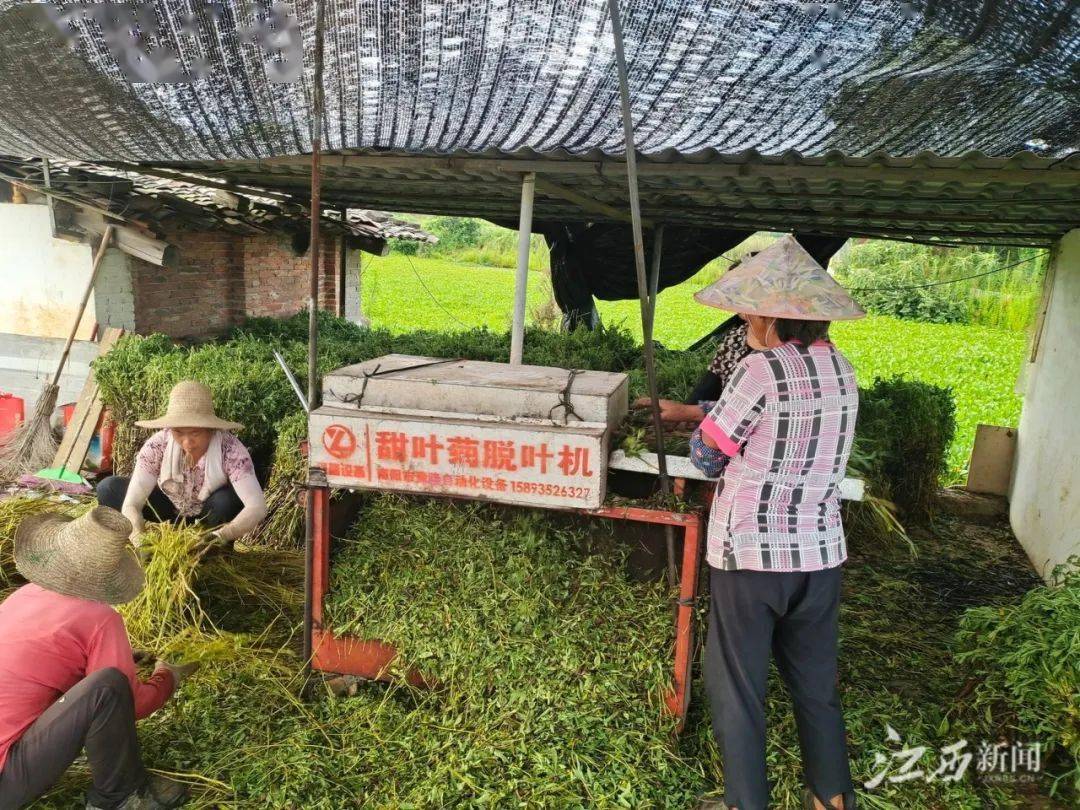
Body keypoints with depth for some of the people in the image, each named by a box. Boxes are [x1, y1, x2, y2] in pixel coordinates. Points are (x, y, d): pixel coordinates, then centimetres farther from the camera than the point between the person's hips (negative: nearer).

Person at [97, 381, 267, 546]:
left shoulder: (229, 449, -31)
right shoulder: (157, 445, -25)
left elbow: (257, 507, -39)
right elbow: (131, 504, -27)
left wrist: (219, 538, -53)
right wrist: (140, 540, -47)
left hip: (208, 521, -2)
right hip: (169, 512, 2)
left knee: (227, 500, -35)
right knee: (109, 488, -16)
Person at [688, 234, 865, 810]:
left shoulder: (763, 369, -17)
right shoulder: (841, 369, 4)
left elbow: (706, 454, -12)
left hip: (751, 552, -6)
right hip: (820, 551, 7)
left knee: (737, 688, 10)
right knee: (816, 682, 21)